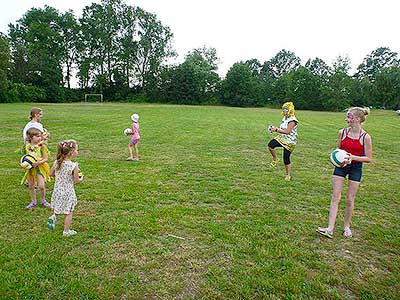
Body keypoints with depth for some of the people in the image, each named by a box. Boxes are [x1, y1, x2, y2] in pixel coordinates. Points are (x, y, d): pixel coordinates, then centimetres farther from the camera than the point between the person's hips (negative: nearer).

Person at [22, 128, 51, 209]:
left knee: (41, 186, -6)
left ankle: (43, 200, 19)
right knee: (31, 186, 11)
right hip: (30, 169, 3)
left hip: (40, 168, -3)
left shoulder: (42, 146, -11)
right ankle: (33, 202, 30)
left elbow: (46, 159, -10)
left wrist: (38, 163, -26)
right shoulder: (26, 147, -4)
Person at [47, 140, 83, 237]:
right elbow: (76, 180, -16)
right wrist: (81, 179, 5)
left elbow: (51, 174, 6)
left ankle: (53, 216, 5)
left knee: (58, 207, 31)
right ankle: (66, 231, 23)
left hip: (57, 190, 5)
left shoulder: (56, 162, -7)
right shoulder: (74, 165, -23)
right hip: (68, 192, -5)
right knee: (68, 212, 12)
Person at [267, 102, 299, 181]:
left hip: (289, 142, -7)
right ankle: (275, 159, 4)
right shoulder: (284, 118, 10)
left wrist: (276, 130, -22)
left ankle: (288, 175, 18)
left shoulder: (292, 120, -18)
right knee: (270, 145, -20)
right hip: (282, 138, 7)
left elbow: (287, 131, -25)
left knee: (286, 158, -1)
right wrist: (275, 129, 1)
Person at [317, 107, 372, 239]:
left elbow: (368, 158, -7)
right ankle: (330, 229, -3)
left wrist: (353, 157, -22)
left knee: (350, 199, 5)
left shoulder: (365, 137, -11)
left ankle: (346, 226, 27)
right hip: (341, 166, 3)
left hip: (356, 168, -2)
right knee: (335, 197, -3)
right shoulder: (342, 132, -2)